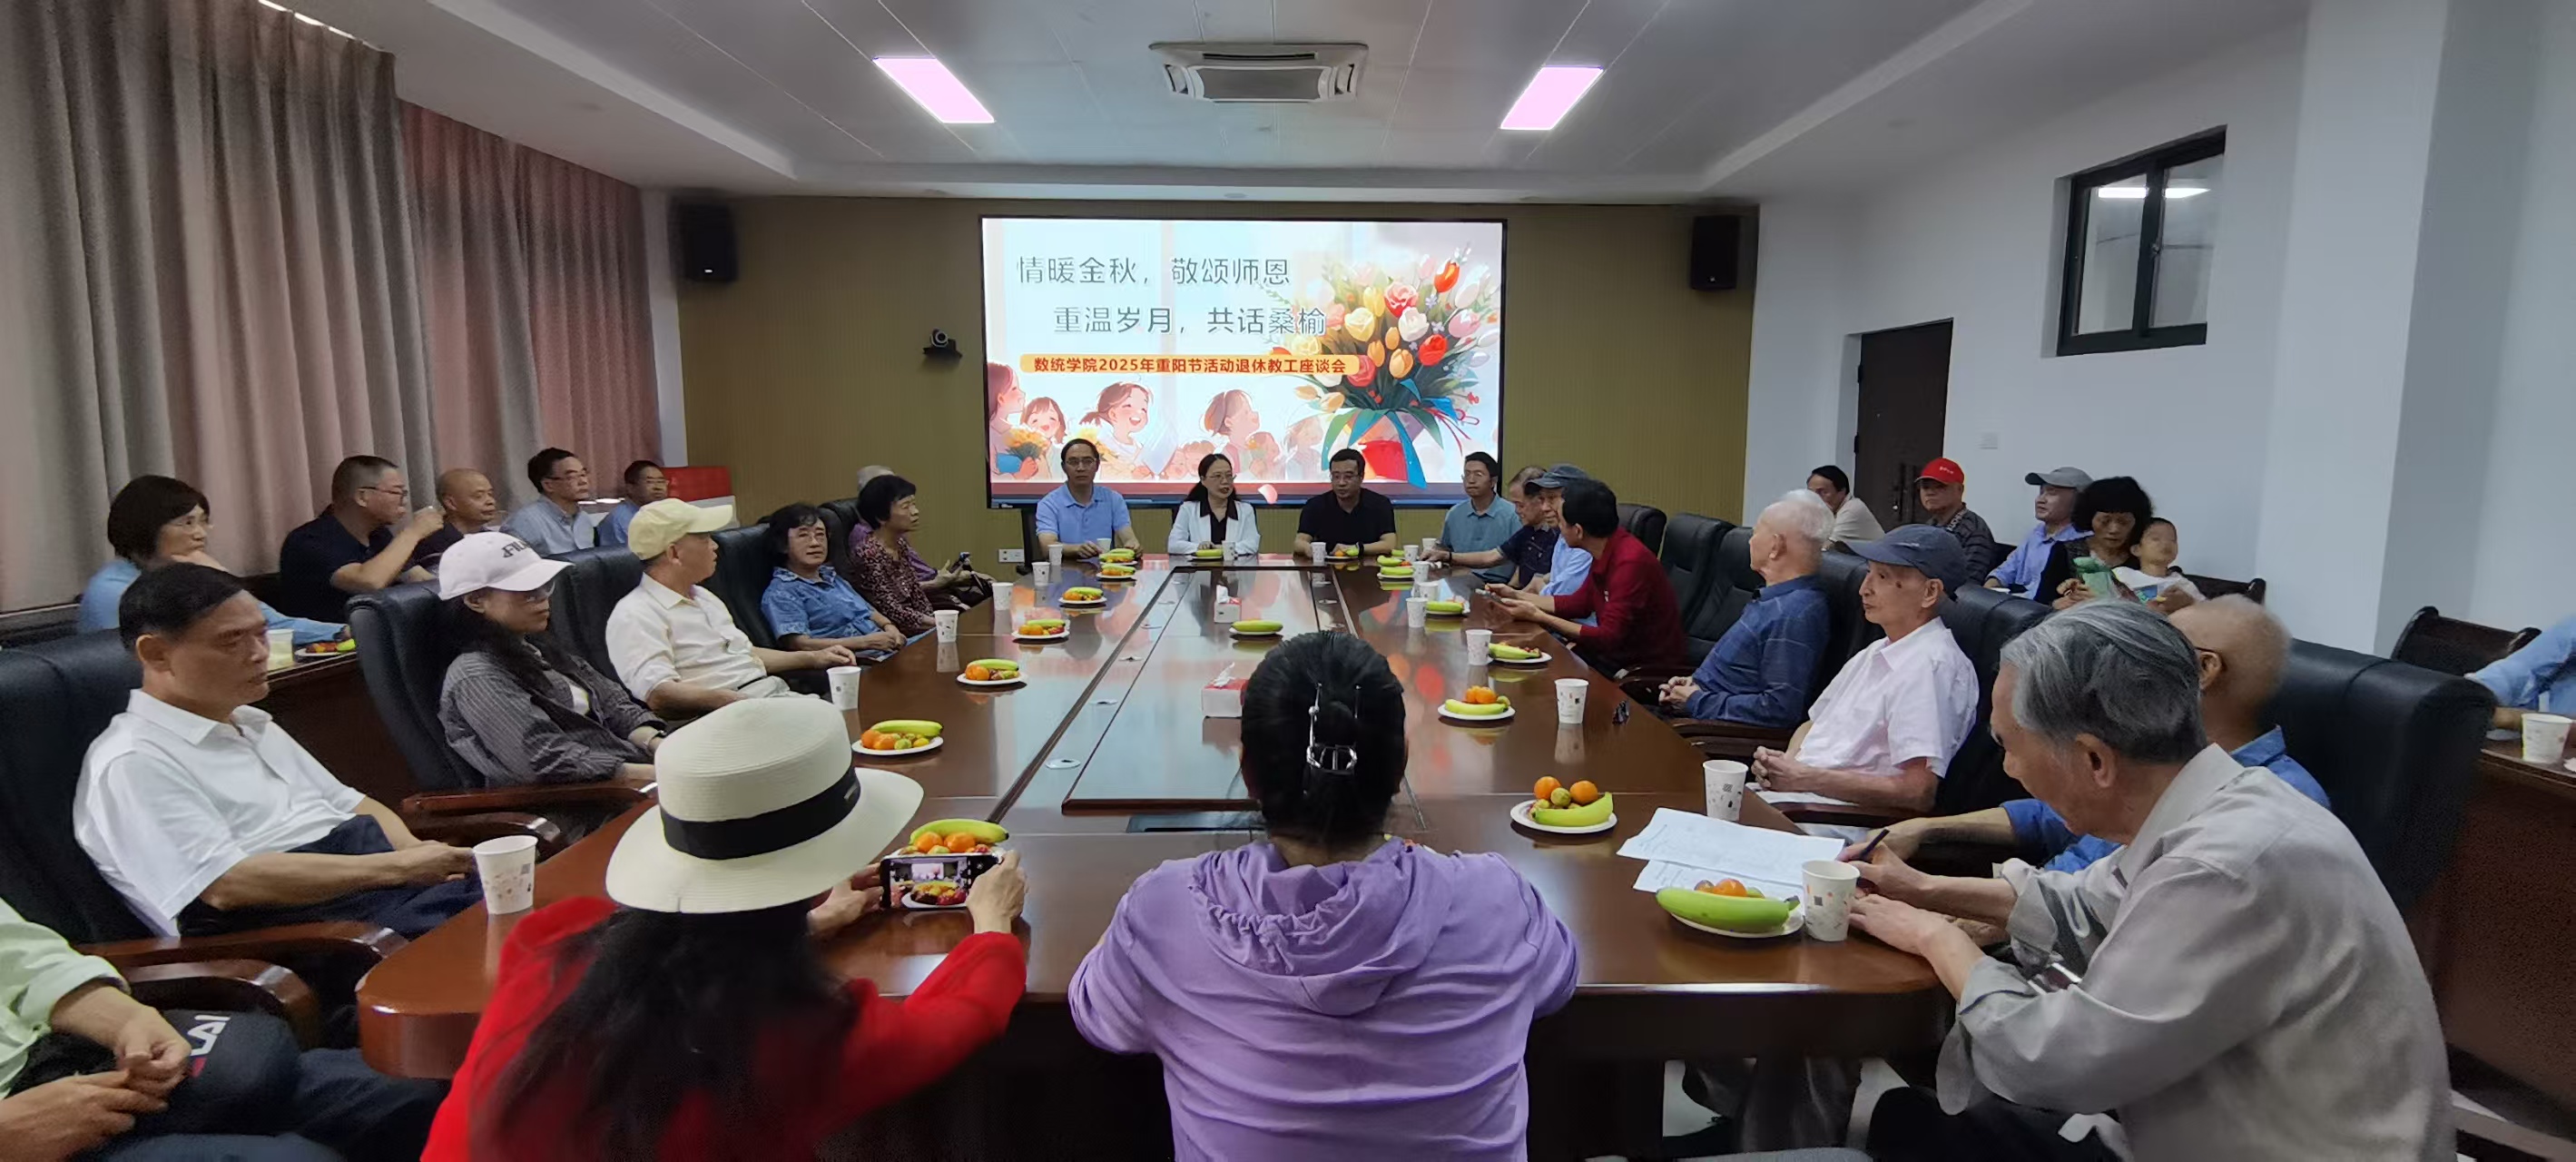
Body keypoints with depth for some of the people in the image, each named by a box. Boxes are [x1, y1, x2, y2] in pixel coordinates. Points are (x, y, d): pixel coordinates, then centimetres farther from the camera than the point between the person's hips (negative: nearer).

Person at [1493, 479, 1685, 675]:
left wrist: (1539, 617, -19)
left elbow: (1607, 638, -24)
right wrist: (1518, 597, 10)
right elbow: (1580, 603, 15)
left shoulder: (1630, 562, -26)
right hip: (1618, 651, 7)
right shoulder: (1605, 551, 0)